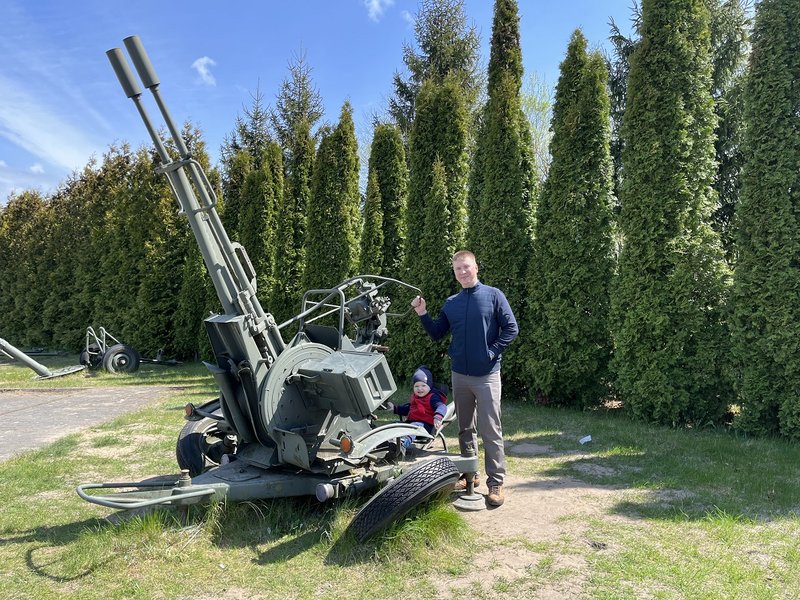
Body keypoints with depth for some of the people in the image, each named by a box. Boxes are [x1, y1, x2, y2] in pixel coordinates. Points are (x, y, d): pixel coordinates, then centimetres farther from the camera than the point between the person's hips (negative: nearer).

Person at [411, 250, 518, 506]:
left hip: (487, 374, -5)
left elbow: (511, 328, -6)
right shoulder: (451, 303, 9)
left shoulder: (493, 295, -4)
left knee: (490, 431, -3)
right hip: (459, 374, 5)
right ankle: (470, 473, 28)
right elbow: (437, 334, 11)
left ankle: (496, 482, 6)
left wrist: (492, 352, -12)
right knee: (465, 428, 14)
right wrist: (423, 314, -2)